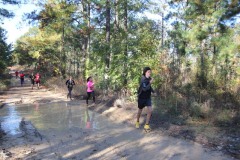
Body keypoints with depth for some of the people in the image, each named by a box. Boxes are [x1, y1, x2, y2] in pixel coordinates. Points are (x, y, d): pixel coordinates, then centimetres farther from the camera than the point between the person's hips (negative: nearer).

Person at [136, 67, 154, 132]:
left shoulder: (149, 78, 0)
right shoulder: (143, 80, -22)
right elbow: (144, 89, -36)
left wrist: (153, 91, 9)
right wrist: (150, 83, -37)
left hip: (148, 97, 5)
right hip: (142, 98, -5)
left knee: (150, 110, -9)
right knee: (140, 111, 13)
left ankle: (146, 125, 3)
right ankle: (137, 122, 40)